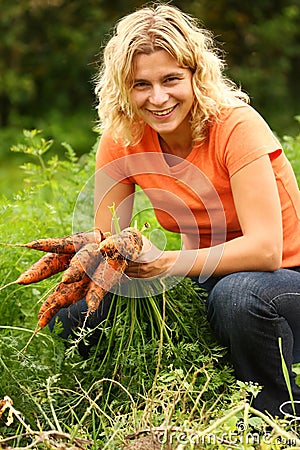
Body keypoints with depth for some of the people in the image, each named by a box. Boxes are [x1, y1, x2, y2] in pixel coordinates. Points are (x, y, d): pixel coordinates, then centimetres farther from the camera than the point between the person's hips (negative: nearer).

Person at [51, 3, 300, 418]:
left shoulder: (236, 126, -22)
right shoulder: (122, 139, -7)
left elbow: (265, 249, -28)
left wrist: (166, 264, -39)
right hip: (208, 284, 4)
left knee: (236, 293, -38)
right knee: (76, 313, -15)